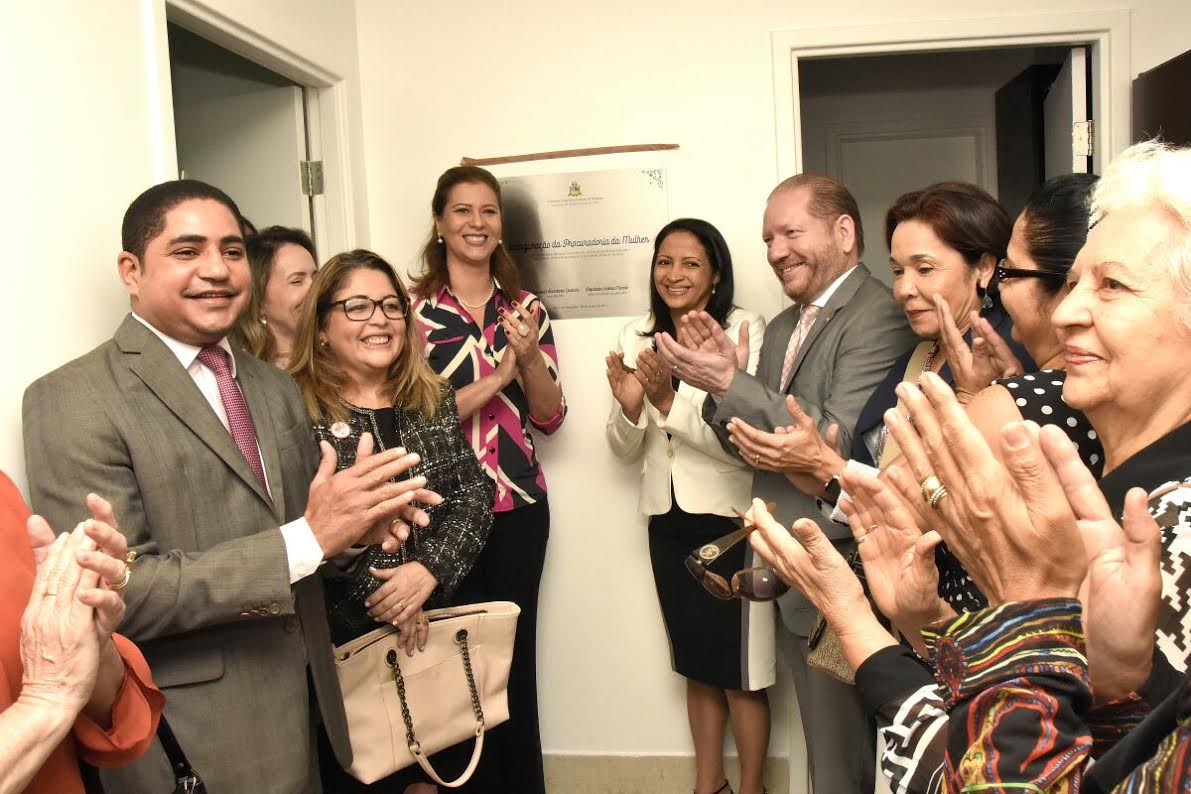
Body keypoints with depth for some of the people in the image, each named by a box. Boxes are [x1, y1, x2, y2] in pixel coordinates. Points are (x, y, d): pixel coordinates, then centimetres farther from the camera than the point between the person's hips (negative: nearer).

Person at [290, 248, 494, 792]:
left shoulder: (434, 400, 6)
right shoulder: (296, 408, -10)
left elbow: (475, 495, 0)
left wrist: (428, 571, -15)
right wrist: (379, 596, -18)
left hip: (434, 623, 4)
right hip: (342, 638, -4)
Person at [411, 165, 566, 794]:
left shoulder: (526, 310, 6)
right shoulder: (414, 309, -4)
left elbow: (549, 417, 6)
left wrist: (529, 357, -11)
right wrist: (495, 378, -15)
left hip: (519, 506, 3)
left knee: (517, 654, 9)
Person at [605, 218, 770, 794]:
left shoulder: (745, 329, -13)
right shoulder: (637, 338, 3)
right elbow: (625, 450, 5)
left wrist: (668, 401, -28)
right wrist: (628, 406, -15)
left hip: (729, 518, -5)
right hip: (668, 519, 5)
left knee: (739, 669, 8)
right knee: (695, 664, 20)